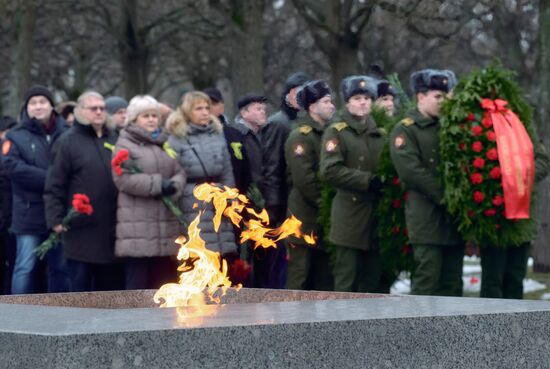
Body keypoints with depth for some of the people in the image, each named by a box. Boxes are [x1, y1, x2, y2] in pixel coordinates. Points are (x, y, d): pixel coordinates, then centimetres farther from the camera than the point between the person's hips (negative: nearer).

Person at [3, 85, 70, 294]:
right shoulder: (16, 136, 4)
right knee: (26, 267, -2)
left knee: (61, 267, 10)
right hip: (30, 214, -2)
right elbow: (13, 167, -11)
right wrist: (52, 180, -18)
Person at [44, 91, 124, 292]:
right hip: (82, 230, -5)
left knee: (113, 283, 10)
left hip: (112, 231, 5)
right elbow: (54, 185, -5)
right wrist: (56, 219, -12)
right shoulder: (68, 142, -2)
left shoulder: (114, 140, 14)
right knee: (81, 285, 2)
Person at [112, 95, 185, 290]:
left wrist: (173, 186, -11)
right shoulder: (124, 146, 0)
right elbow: (123, 179, -13)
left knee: (162, 281, 9)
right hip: (137, 228, -6)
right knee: (137, 283, -5)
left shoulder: (165, 144, 20)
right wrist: (158, 185, -16)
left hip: (166, 225, 6)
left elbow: (179, 173, 12)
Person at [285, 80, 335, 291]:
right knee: (300, 278, -4)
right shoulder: (300, 137, -11)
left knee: (324, 279, 12)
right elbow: (304, 180, -19)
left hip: (324, 219, 8)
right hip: (305, 218, -8)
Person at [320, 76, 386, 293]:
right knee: (346, 281, -4)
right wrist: (367, 180, -17)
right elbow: (329, 171, -13)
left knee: (372, 279, 7)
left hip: (376, 214, 6)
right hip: (349, 216, -6)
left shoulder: (379, 134, 16)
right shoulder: (336, 132, -2)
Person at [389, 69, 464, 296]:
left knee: (452, 282, 7)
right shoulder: (405, 130, -2)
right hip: (427, 216, -6)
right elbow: (411, 171, -14)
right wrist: (443, 195, -16)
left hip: (453, 216, 6)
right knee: (427, 280, -8)